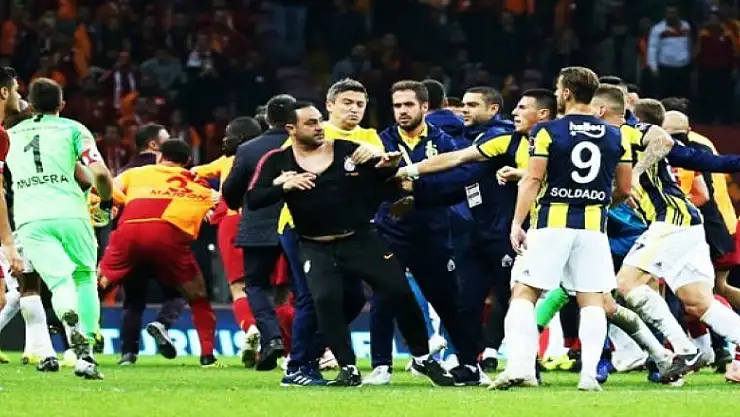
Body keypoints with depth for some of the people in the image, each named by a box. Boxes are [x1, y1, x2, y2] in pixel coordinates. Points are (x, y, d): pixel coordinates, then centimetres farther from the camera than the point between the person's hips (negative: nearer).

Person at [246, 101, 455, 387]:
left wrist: (389, 168, -13)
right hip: (317, 248, -1)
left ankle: (422, 359, 16)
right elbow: (253, 199, -10)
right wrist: (284, 186, -26)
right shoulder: (277, 162, -1)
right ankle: (348, 369, -8)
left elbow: (379, 181, 9)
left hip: (362, 240, 1)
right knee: (325, 300, -22)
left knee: (400, 293, -2)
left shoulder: (350, 151, 0)